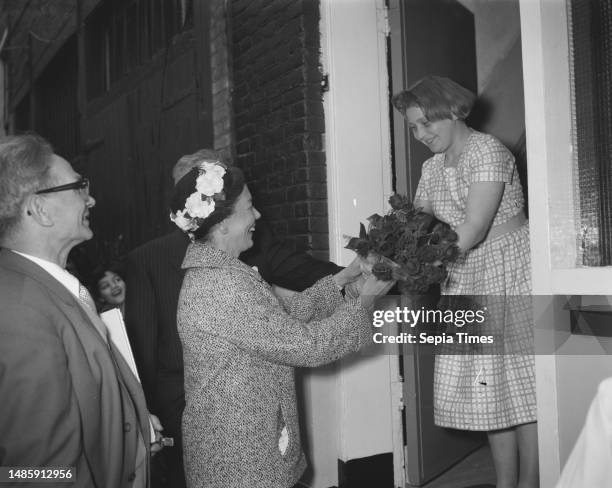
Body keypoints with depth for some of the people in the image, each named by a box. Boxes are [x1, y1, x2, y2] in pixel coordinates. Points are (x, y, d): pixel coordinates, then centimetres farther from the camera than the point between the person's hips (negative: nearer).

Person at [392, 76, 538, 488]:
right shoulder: (433, 168, 10)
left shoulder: (487, 151, -14)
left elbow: (472, 230, -24)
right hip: (466, 283, 7)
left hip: (510, 272, -7)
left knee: (521, 382, 1)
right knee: (489, 389, 10)